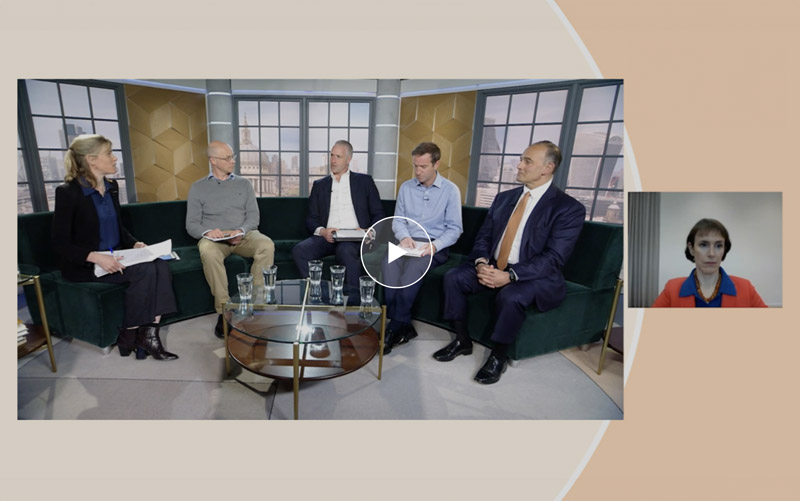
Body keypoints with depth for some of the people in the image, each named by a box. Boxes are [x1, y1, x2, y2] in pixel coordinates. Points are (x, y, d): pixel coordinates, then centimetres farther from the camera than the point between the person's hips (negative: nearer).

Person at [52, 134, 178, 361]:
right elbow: (60, 244, -13)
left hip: (115, 256, 6)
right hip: (83, 265, -6)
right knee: (145, 270, -29)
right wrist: (96, 257, -28)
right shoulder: (68, 192, -11)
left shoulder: (111, 187, 9)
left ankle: (149, 334, -23)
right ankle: (128, 336, -12)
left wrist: (134, 243, 0)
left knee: (160, 265, -23)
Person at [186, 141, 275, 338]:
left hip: (244, 235, 1)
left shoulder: (244, 184, 14)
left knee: (267, 245, -32)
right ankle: (224, 310, -27)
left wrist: (241, 231, -15)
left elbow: (253, 216, 5)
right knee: (208, 252, -37)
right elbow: (191, 224, 4)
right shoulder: (198, 188, 10)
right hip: (214, 238, -1)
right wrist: (207, 232, -18)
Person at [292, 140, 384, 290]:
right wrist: (322, 231, -8)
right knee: (299, 250, -26)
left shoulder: (364, 181, 14)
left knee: (345, 250, -37)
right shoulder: (319, 185, 21)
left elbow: (379, 215, 11)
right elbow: (311, 219, 15)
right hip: (327, 237, 3)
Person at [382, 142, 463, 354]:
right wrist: (404, 237, -12)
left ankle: (396, 326, -23)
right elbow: (397, 220, 11)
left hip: (435, 246, -3)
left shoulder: (450, 190, 1)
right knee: (388, 262, -32)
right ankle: (403, 326, -26)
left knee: (414, 266, -36)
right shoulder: (405, 187, 12)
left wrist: (434, 245, -20)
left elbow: (454, 228, -3)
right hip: (407, 242, 3)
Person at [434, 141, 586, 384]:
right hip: (493, 267, 6)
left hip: (535, 277, -5)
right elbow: (483, 236, 7)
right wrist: (481, 262, -15)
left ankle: (498, 357, -8)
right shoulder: (504, 198, 9)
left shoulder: (569, 208, -11)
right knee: (454, 277, -13)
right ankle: (462, 341, 4)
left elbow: (553, 258, -18)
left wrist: (510, 275, -29)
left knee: (511, 296, -35)